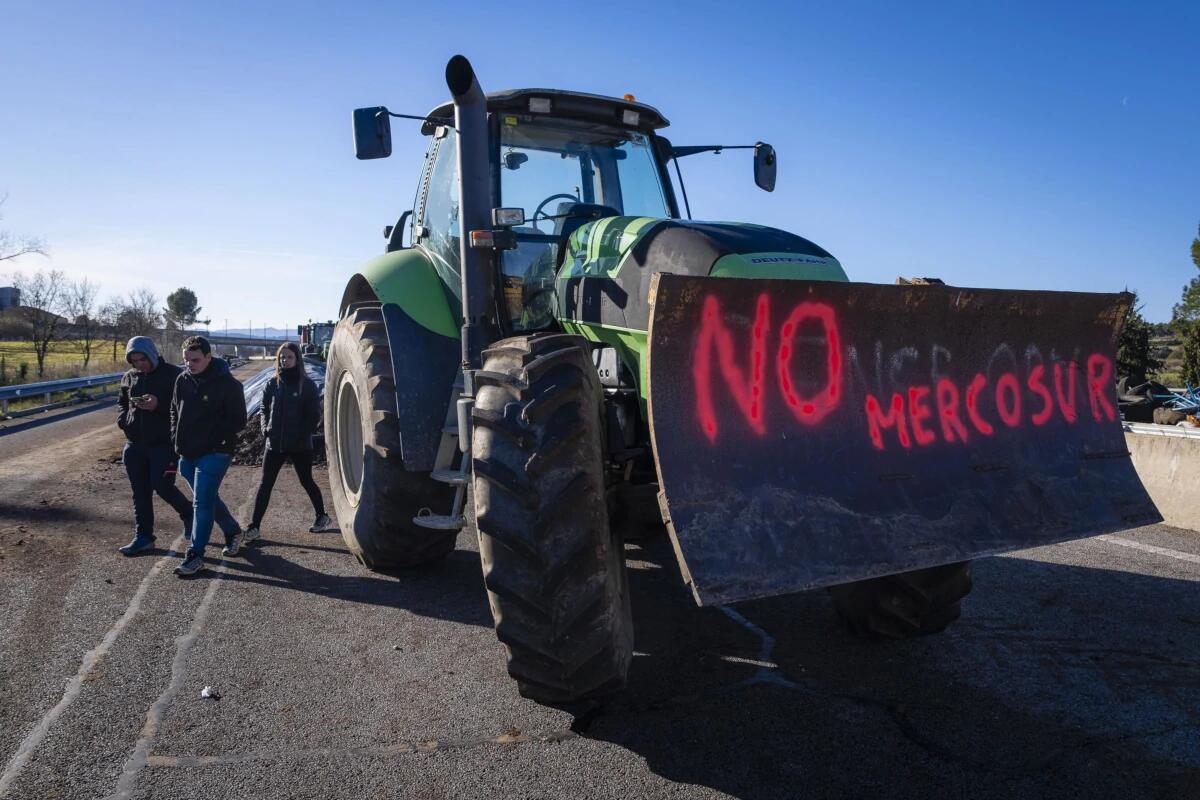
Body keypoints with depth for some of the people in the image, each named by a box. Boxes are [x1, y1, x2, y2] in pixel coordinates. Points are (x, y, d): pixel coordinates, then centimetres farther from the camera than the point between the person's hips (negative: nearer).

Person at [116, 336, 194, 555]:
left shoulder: (172, 374, -8)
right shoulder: (129, 377, 10)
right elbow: (121, 403, 24)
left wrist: (159, 405, -26)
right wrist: (123, 420, 4)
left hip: (163, 444, -6)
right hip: (134, 445, 6)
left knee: (163, 486, -9)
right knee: (140, 492, 9)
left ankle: (188, 514, 19)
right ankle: (143, 537, 18)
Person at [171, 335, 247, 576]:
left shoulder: (228, 384, -12)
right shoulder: (182, 380, 5)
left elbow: (238, 421, -8)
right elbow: (175, 412, 18)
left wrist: (215, 437, -13)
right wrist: (176, 440, 8)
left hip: (214, 453, -7)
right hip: (187, 454, 7)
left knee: (202, 502, -8)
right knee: (208, 499, 18)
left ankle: (195, 555, -2)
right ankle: (233, 532, 38)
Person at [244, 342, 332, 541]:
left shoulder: (307, 385, -5)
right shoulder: (273, 384, 5)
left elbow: (314, 414, -6)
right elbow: (264, 409, 13)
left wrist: (304, 435, -15)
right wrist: (265, 427, -4)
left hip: (300, 445, -3)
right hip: (274, 443, 3)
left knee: (307, 482, 11)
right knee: (265, 484, 0)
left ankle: (322, 516, 30)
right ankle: (254, 526, 4)